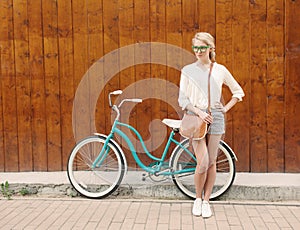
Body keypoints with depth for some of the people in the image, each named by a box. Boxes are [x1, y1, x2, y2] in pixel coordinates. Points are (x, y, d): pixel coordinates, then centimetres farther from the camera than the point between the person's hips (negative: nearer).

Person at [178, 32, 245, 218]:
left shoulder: (220, 70, 6)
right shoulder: (188, 70, 2)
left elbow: (238, 91, 17)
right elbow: (182, 99, 0)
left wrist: (226, 108, 5)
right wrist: (199, 112, -13)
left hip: (216, 117, 2)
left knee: (212, 163, 5)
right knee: (203, 162, -10)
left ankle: (206, 201, 20)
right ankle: (198, 199, 15)